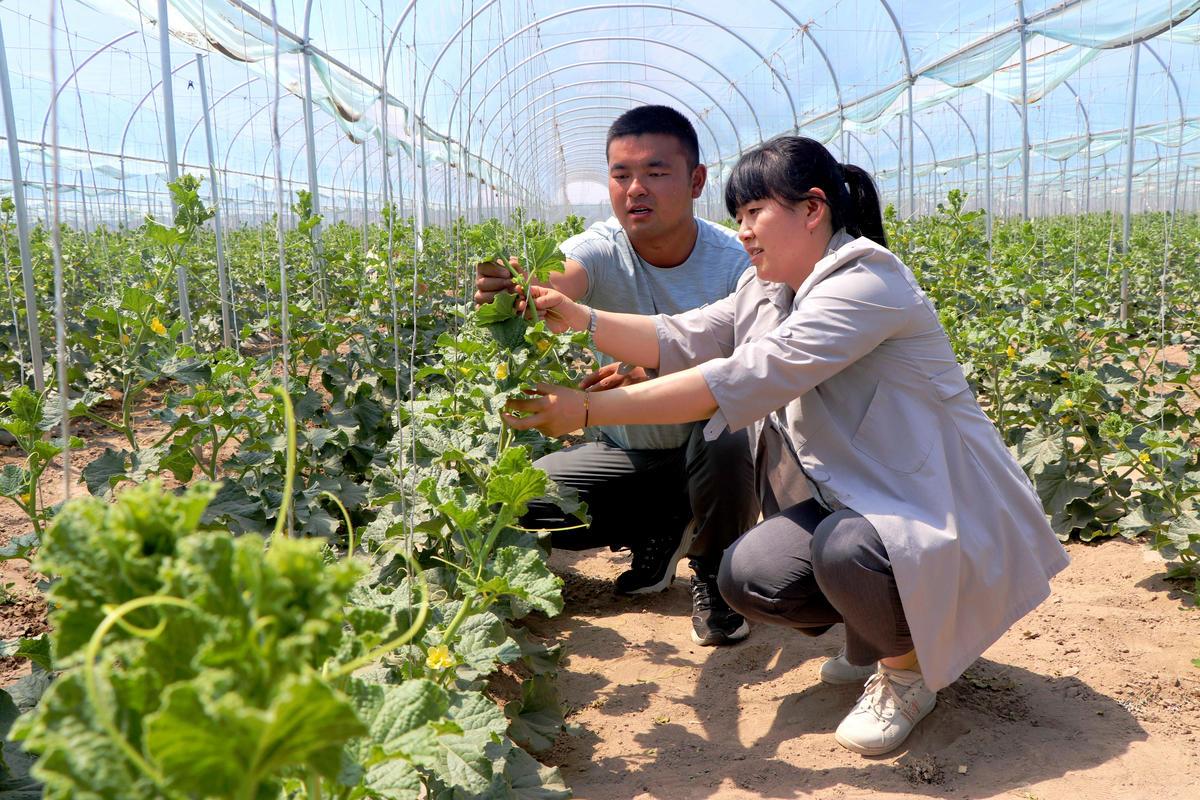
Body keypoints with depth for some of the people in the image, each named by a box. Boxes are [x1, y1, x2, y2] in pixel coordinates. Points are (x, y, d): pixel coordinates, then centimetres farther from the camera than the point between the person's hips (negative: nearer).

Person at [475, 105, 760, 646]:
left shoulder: (735, 262, -18)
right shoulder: (601, 251, -15)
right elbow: (555, 284, -38)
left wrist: (654, 380, -45)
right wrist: (508, 290, -63)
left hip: (707, 437, -3)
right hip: (628, 450, 3)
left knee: (728, 439, -37)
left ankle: (715, 572, -6)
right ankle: (660, 530, 9)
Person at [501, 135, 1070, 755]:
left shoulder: (866, 286, -24)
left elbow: (742, 381, -33)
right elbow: (681, 340, 0)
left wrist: (588, 410, -32)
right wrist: (578, 318, -14)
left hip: (940, 511, -8)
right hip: (853, 500, 8)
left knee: (845, 548, -37)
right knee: (746, 577, -12)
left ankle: (909, 666, -2)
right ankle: (873, 634, 16)